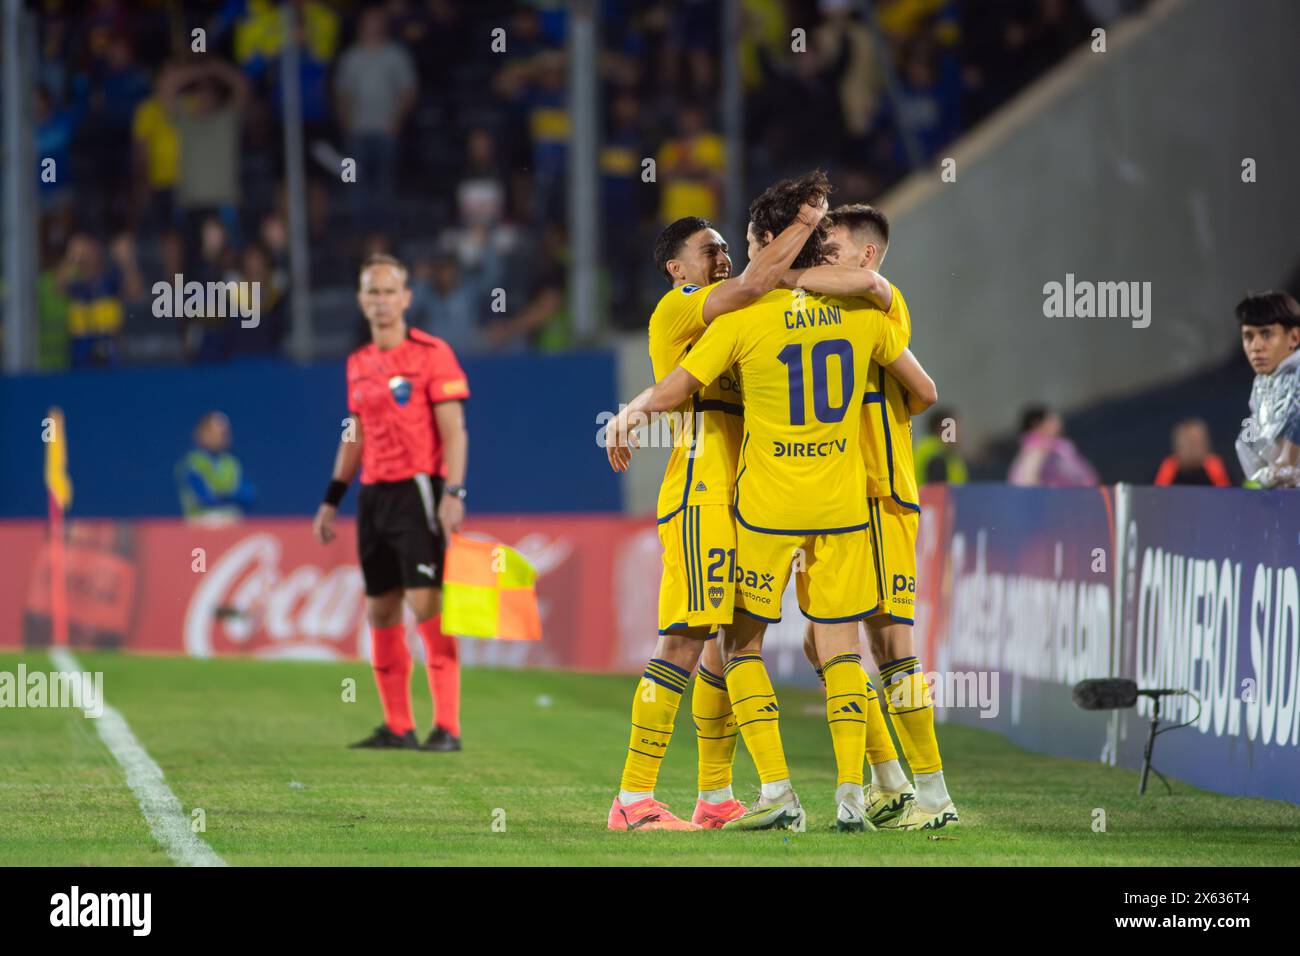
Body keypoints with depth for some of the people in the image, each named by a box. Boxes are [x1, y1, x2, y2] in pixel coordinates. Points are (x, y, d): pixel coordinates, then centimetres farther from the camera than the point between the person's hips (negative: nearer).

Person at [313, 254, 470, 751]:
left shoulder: (431, 354, -5)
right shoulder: (358, 364, 14)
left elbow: (454, 430, -9)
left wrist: (453, 493, -19)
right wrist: (332, 499, 20)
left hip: (417, 489, -7)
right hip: (374, 495, 7)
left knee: (426, 605, -13)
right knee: (380, 612, 7)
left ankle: (447, 727, -13)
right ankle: (397, 726, 15)